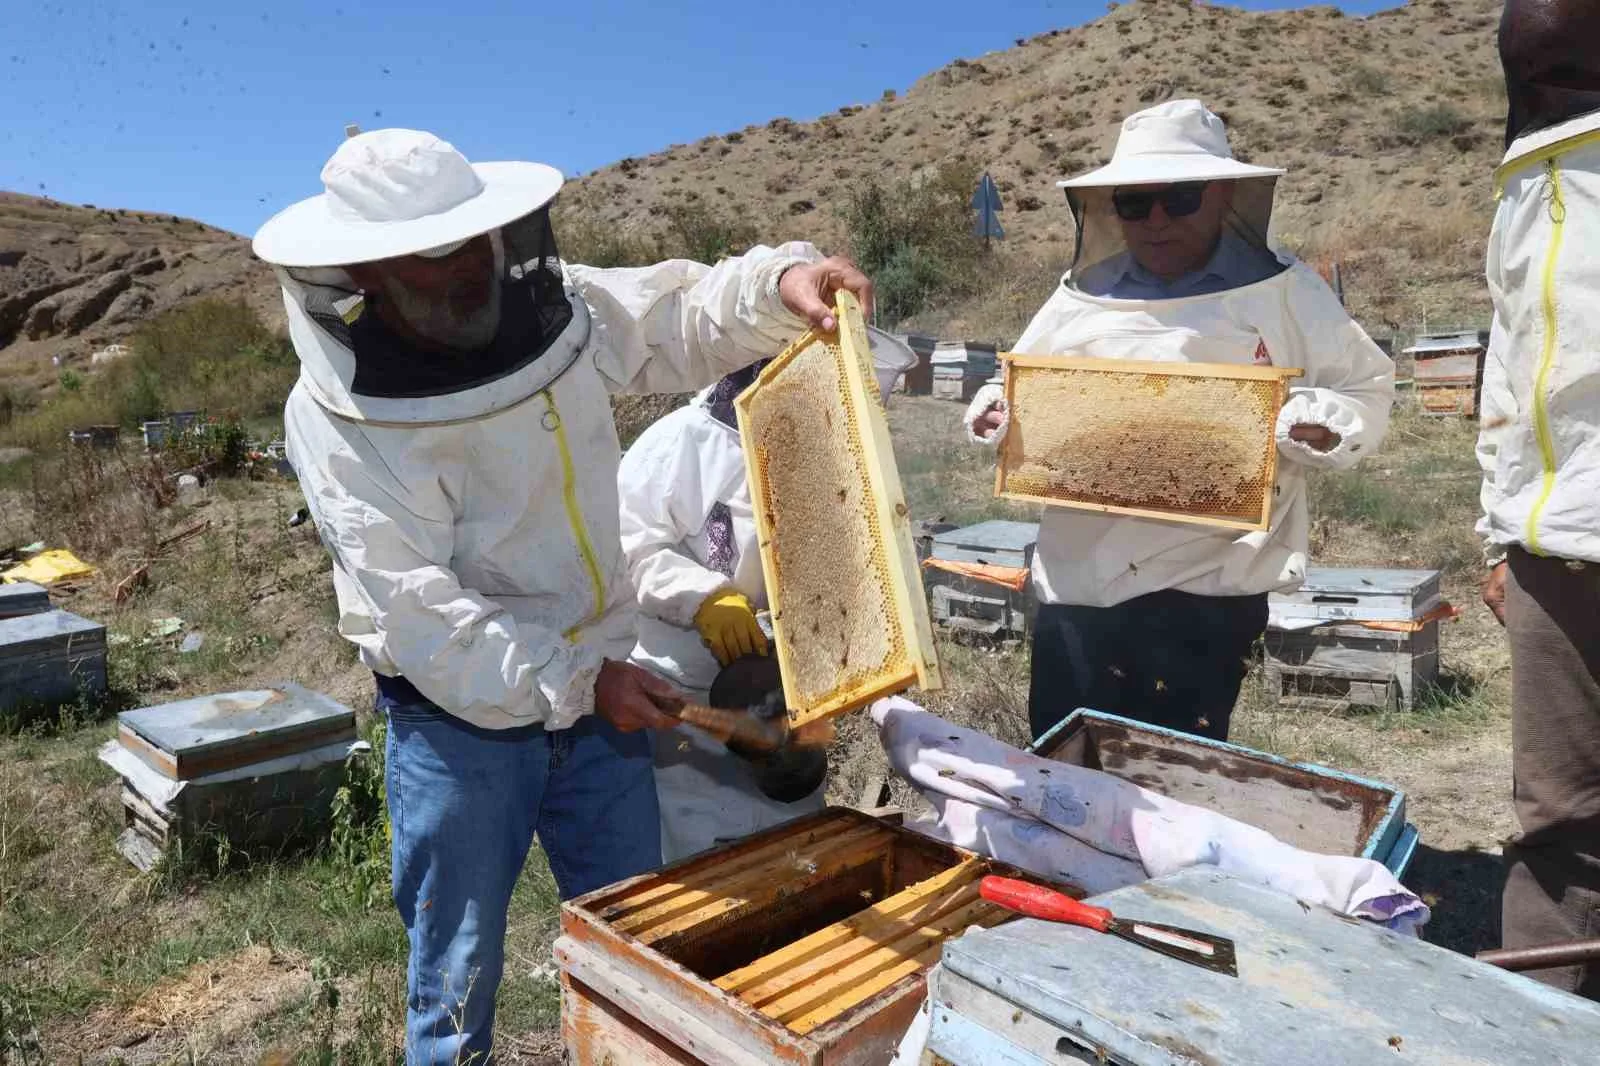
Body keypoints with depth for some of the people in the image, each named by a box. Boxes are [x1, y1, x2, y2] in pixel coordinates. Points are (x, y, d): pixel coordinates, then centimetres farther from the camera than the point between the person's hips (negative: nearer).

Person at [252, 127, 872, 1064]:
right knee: (458, 979, 13)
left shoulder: (546, 303, -4)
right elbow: (417, 608, -22)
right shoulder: (339, 420, -18)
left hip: (595, 688, 5)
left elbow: (683, 317, 5)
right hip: (459, 719, -4)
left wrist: (778, 282, -15)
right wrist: (577, 681, -24)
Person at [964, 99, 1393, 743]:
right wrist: (997, 412, -2)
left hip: (1207, 591, -3)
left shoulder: (1284, 292, 5)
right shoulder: (1081, 297, 13)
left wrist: (1317, 429, -15)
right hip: (1078, 585, 3)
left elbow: (1366, 392, 6)